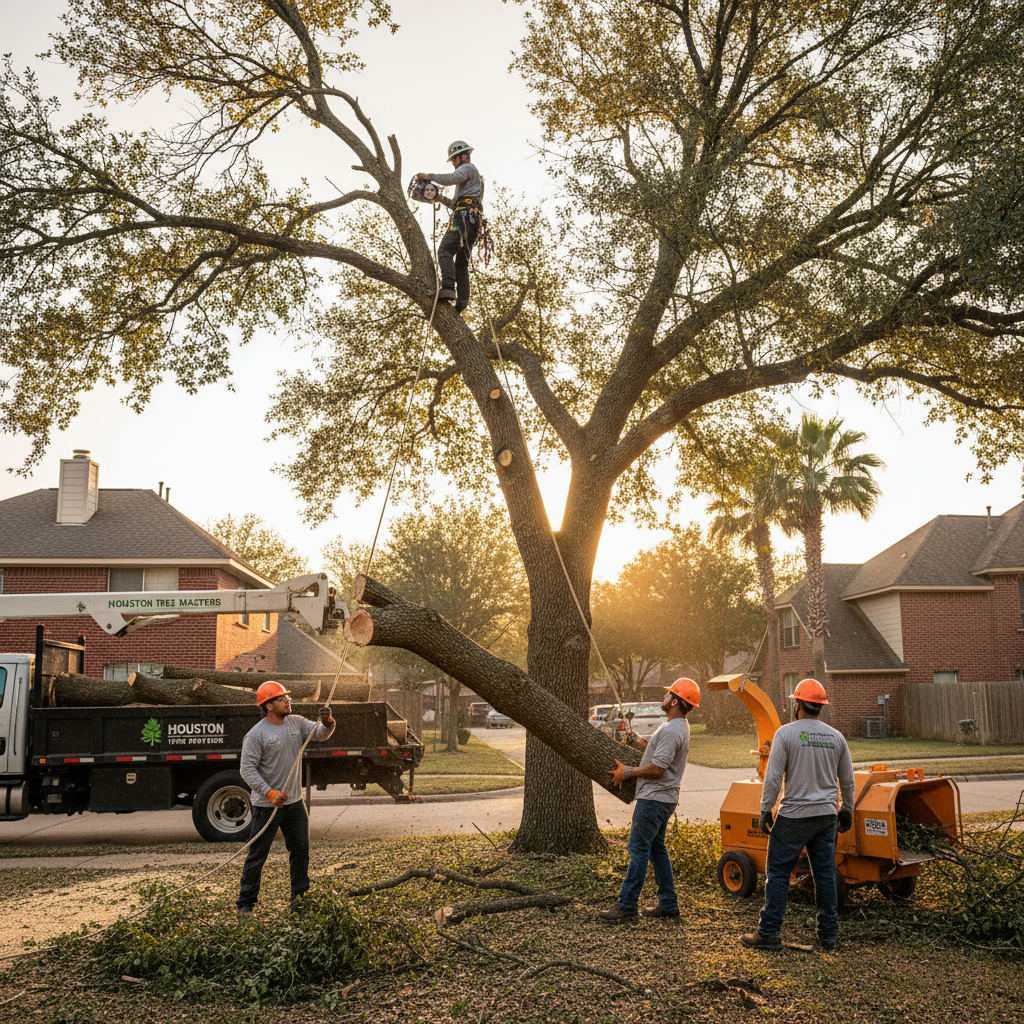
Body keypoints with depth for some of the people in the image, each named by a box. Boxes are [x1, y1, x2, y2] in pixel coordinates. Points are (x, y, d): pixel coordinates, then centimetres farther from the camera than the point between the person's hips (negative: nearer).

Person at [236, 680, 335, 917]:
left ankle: (300, 896, 28)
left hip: (294, 801, 6)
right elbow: (247, 769, -17)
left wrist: (327, 723, -24)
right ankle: (246, 903, 13)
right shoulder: (256, 734, -15)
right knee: (258, 855, 1)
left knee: (300, 849, 14)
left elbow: (319, 734, -1)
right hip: (266, 805, -6)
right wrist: (270, 793, -25)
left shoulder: (296, 722, 4)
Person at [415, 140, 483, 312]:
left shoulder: (467, 168, 7)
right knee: (462, 261, 5)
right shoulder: (475, 176, 37)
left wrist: (429, 176, -11)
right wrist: (445, 200, 24)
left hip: (464, 215, -10)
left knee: (445, 251, -19)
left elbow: (453, 178, -16)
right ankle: (463, 299, -5)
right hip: (475, 221, 10)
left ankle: (448, 287, -35)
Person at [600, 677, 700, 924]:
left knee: (639, 849, -7)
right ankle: (668, 905, 20)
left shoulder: (672, 730, -21)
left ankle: (627, 906, -4)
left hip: (654, 799, -11)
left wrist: (627, 772, -13)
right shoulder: (678, 726, 13)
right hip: (661, 798, 11)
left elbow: (657, 768, -24)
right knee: (656, 849, 15)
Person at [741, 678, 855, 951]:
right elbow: (847, 780, 14)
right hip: (826, 815, 5)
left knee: (778, 873, 1)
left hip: (794, 816, -5)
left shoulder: (786, 733, -9)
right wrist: (847, 810, 27)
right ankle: (829, 933, 18)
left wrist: (765, 810, -3)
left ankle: (769, 933, 2)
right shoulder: (836, 737, 6)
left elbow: (773, 777, -11)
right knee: (825, 874, 12)